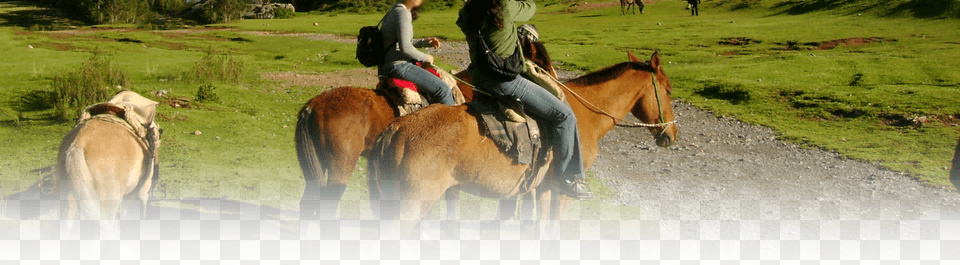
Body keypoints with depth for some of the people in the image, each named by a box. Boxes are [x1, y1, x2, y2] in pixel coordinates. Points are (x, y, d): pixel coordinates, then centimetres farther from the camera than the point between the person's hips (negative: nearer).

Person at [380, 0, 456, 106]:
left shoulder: (394, 11, 15)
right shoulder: (402, 12, -16)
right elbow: (405, 48, -25)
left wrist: (425, 42, 16)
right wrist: (425, 58, -11)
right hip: (399, 66, -11)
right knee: (443, 89, -15)